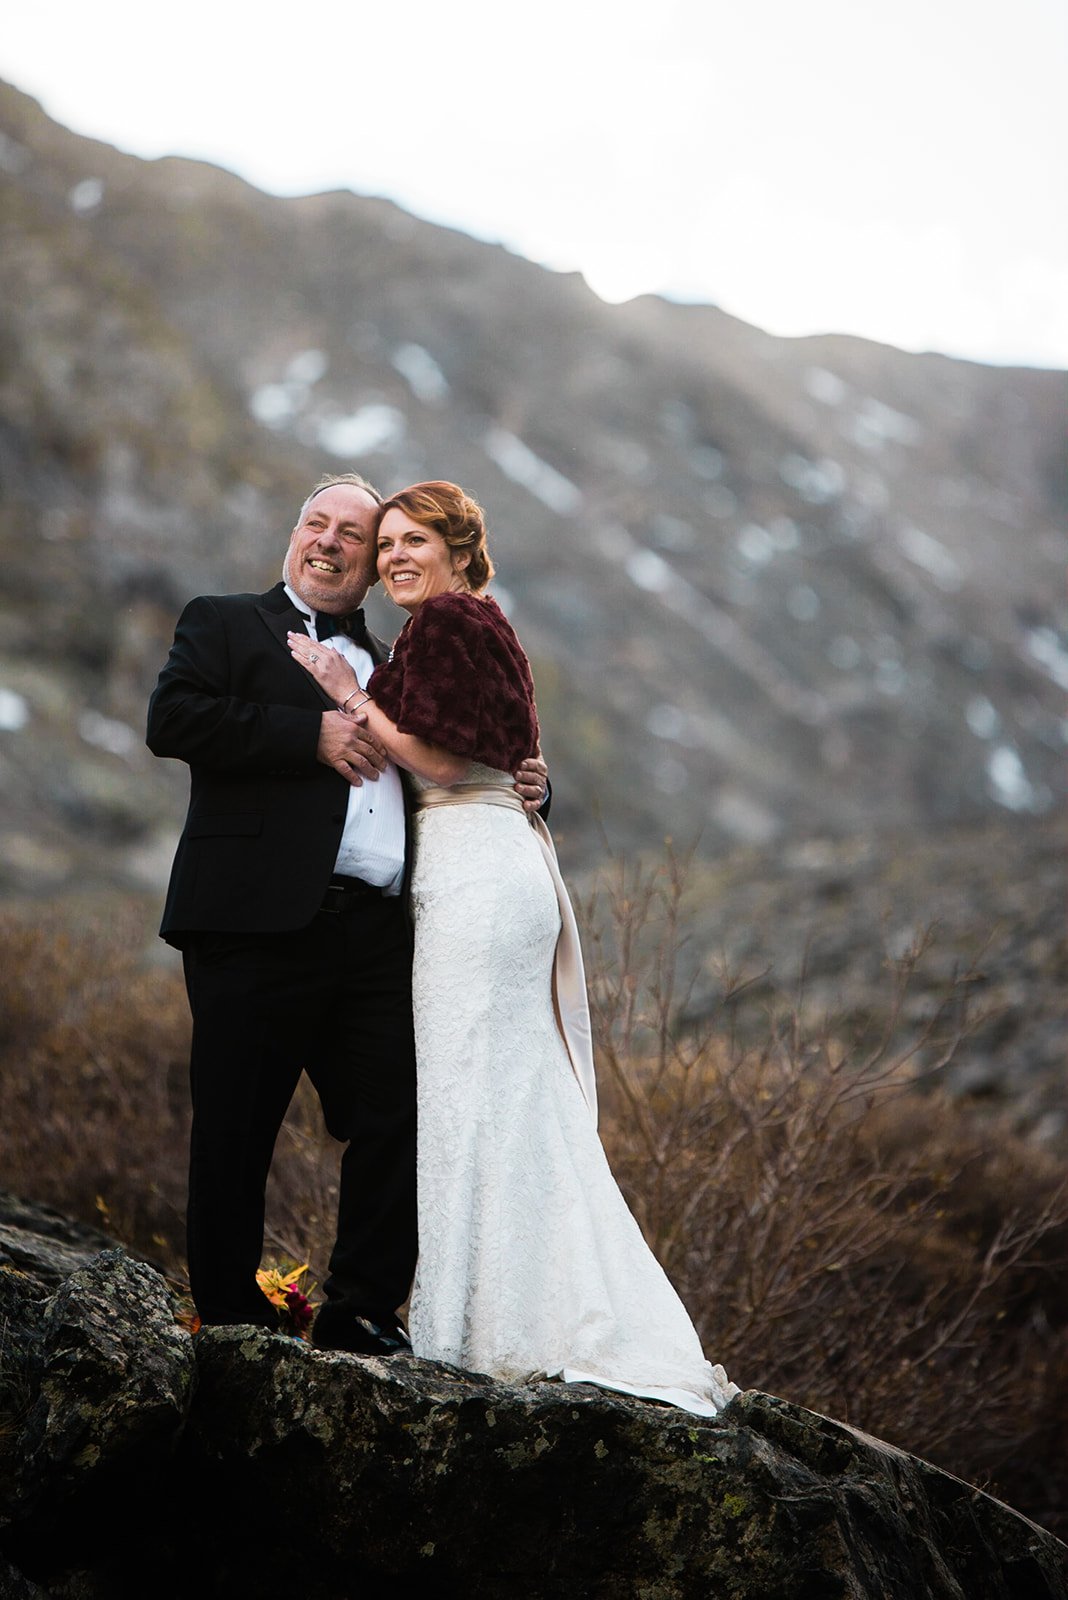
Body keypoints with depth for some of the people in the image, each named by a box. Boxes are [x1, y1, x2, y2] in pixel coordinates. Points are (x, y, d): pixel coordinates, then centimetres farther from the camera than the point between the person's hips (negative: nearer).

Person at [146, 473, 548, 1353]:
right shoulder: (225, 623, 11)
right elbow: (172, 719, -8)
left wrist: (518, 786, 7)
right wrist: (313, 733, -12)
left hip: (377, 937, 5)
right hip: (260, 926, -5)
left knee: (399, 1118, -2)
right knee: (237, 1128, 0)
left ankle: (364, 1311, 8)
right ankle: (228, 1310, 11)